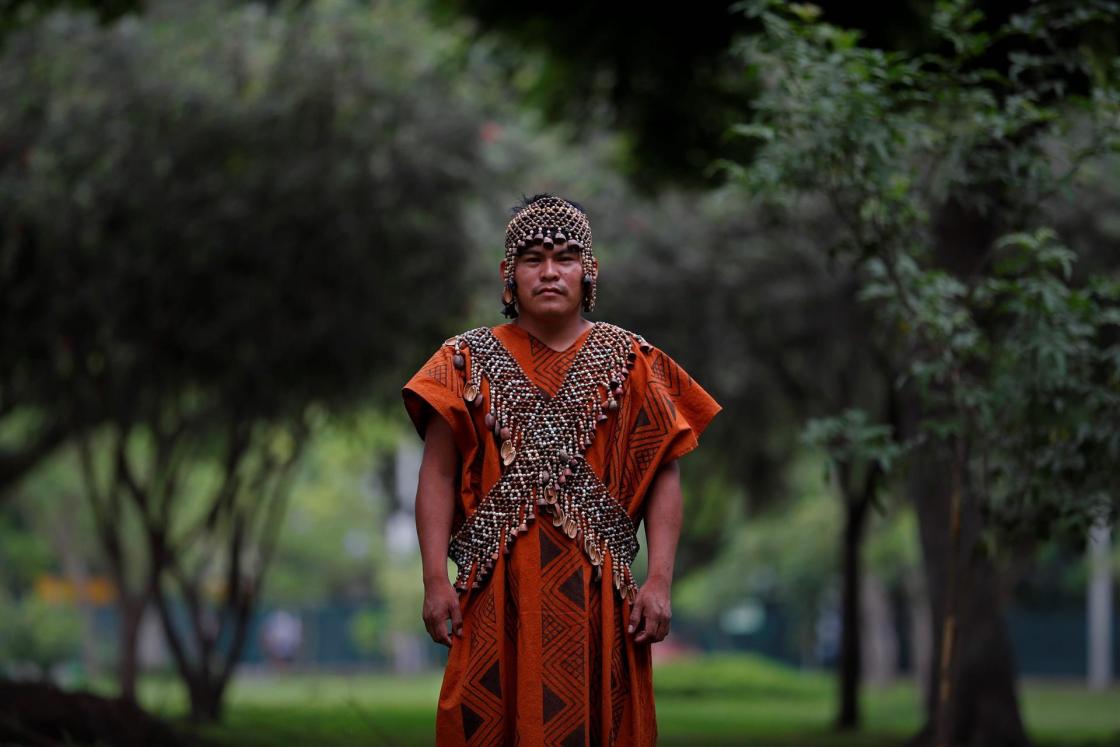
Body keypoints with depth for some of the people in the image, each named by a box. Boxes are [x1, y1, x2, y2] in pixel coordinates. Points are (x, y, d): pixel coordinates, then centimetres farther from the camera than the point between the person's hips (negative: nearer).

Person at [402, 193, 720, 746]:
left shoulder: (629, 361, 5)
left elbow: (663, 477, 2)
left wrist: (659, 582, -8)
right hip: (496, 589, 0)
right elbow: (439, 475, 2)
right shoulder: (470, 360, 5)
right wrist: (435, 580, -8)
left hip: (597, 589, 0)